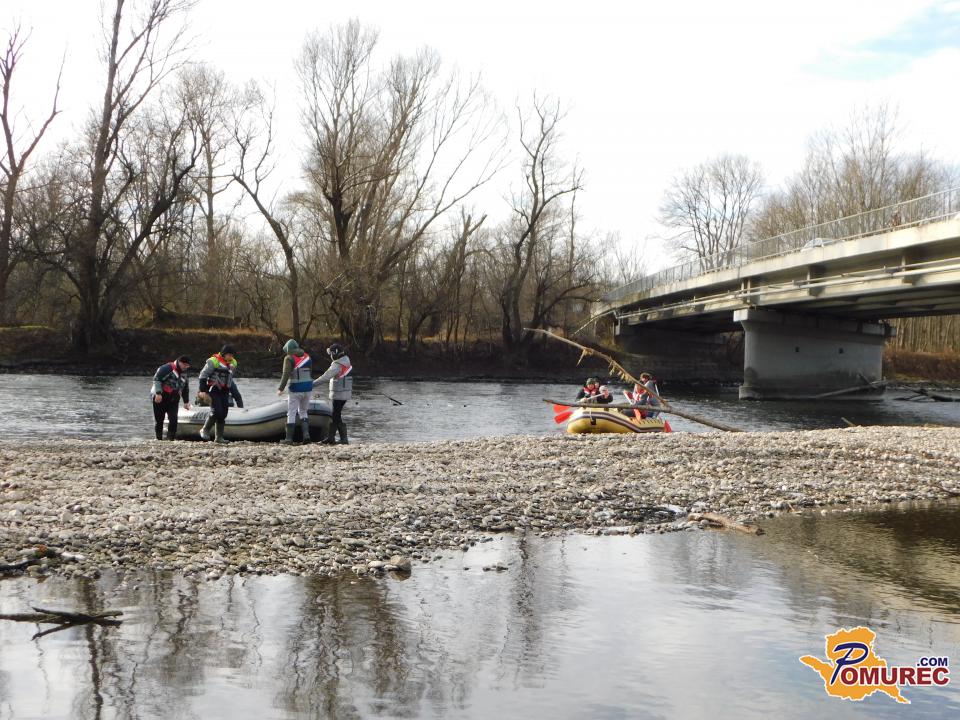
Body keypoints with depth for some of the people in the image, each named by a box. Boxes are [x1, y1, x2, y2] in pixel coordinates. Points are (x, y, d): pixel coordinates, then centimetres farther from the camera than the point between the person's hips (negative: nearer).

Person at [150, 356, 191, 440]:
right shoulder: (167, 368, -10)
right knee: (159, 420, 2)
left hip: (174, 400, 6)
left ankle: (171, 438, -4)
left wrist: (186, 401, 22)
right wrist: (158, 393, -25)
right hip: (160, 398, -6)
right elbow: (156, 379, -19)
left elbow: (185, 388, 25)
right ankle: (159, 439, 12)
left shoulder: (183, 373, 15)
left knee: (173, 419, -9)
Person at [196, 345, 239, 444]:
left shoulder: (233, 363, 11)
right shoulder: (213, 361, -10)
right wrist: (203, 391, -14)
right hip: (213, 390, -7)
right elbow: (203, 376, -10)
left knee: (223, 414, 4)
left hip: (224, 392, 7)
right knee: (217, 412, -16)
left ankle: (219, 437, 10)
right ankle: (205, 430, 3)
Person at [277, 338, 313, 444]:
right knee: (303, 412, 18)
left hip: (295, 389, -5)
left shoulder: (289, 358, -7)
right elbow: (309, 372, 11)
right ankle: (306, 434, 3)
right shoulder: (307, 356, 11)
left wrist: (280, 389, -11)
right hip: (308, 388, 5)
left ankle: (289, 438, 4)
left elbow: (286, 374, -14)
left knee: (291, 413, 3)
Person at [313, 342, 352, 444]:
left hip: (338, 395, -9)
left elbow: (325, 377, -23)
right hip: (345, 393, 9)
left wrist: (313, 384, -22)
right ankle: (330, 438, 21)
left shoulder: (337, 365, -18)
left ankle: (344, 439, -1)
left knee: (337, 417, -2)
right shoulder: (346, 362, 9)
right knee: (335, 416, 15)